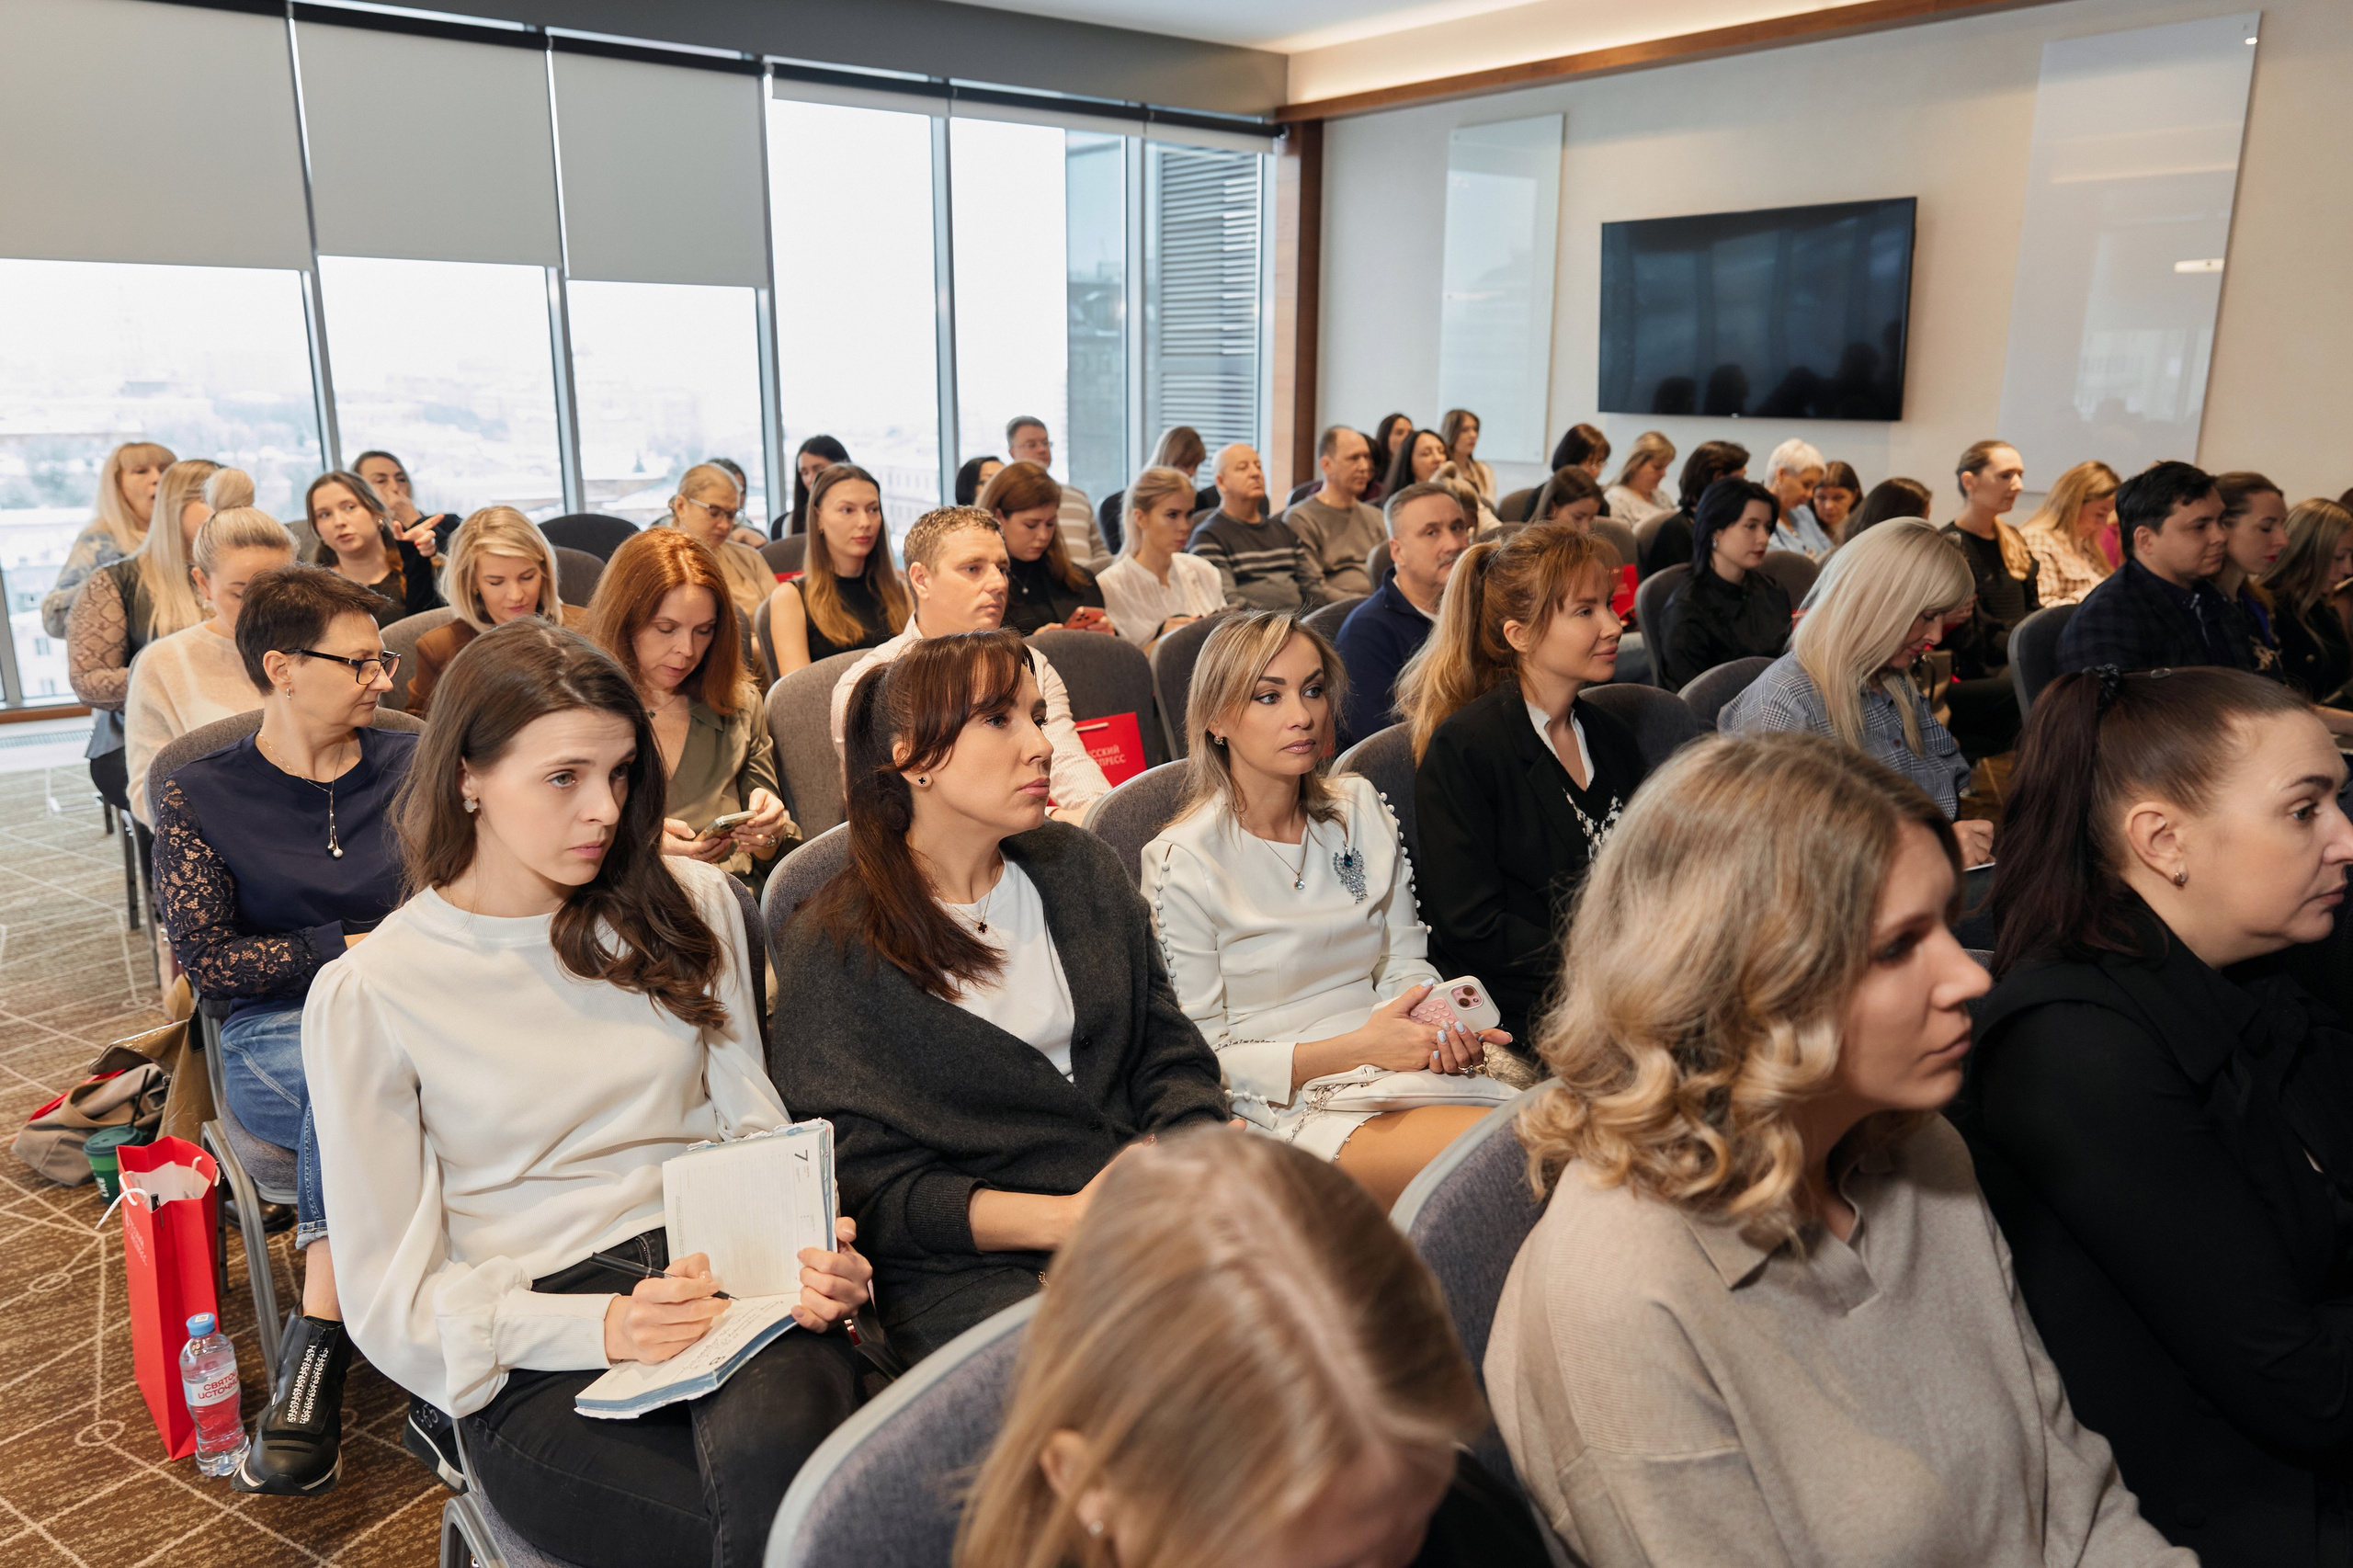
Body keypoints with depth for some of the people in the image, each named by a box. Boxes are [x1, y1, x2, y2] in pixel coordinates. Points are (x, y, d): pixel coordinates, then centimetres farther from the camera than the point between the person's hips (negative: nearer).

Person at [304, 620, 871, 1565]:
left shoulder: (689, 906, 10)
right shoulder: (366, 996, 0)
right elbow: (391, 1293, 1)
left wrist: (808, 1251, -9)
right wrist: (602, 1328, -16)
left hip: (724, 1282, 3)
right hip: (538, 1362, -2)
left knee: (780, 1443, -33)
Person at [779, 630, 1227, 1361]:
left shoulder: (1081, 868, 12)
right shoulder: (831, 950, -3)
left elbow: (1170, 1054, 12)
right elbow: (867, 1188, -6)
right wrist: (1062, 1218, -18)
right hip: (966, 1267, -5)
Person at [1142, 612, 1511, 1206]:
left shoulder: (1361, 809, 12)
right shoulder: (1181, 861, -8)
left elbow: (1405, 962, 15)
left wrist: (1445, 1027, -9)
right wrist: (1357, 1047, -17)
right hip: (1284, 1106, -6)